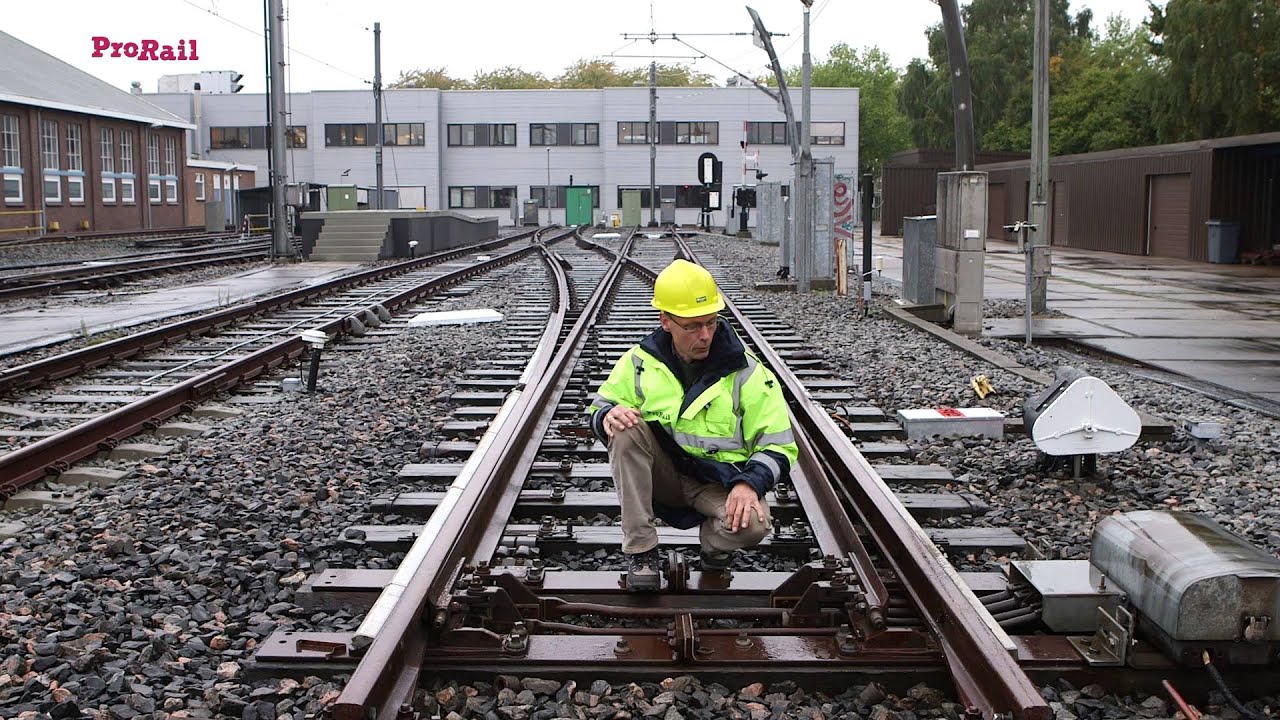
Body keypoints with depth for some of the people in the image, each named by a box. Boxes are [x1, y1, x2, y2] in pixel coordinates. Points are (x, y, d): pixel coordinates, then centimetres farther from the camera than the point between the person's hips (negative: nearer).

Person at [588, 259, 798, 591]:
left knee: (753, 524, -36)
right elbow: (599, 408, 6)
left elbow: (778, 446, -7)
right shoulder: (640, 362, -3)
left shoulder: (747, 374, -9)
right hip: (660, 473, 3)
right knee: (626, 429, -28)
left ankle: (713, 540, 4)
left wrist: (750, 483, -27)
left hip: (718, 484, -2)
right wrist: (608, 415, -21)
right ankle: (640, 552, -22)